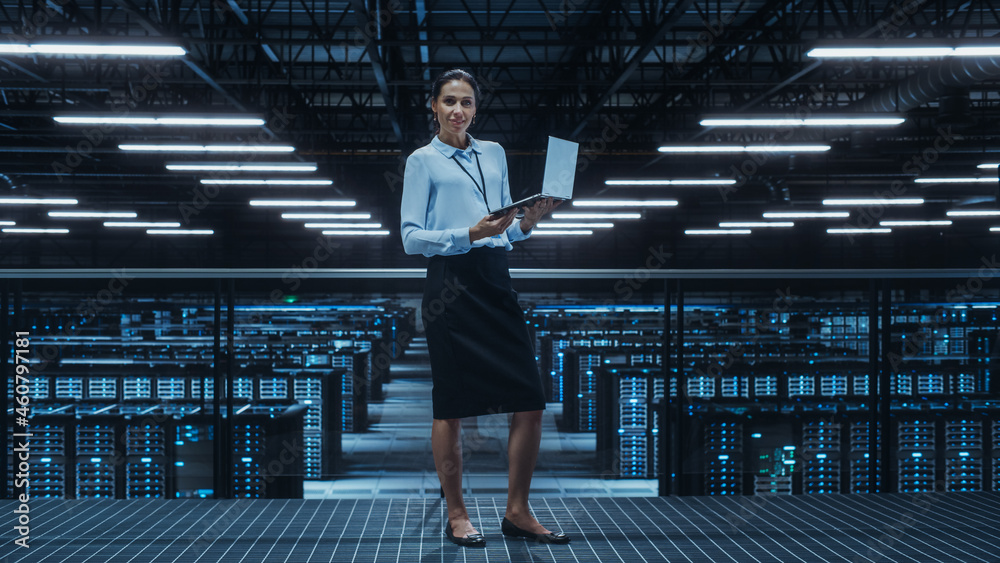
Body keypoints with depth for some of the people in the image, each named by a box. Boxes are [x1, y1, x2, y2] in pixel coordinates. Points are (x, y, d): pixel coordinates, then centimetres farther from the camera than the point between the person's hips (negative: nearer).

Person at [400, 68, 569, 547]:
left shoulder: (494, 154, 17)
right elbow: (411, 237, -5)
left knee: (531, 402, -1)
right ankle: (456, 516, 13)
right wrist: (469, 234, -17)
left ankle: (517, 512, 10)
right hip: (451, 286, -5)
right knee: (451, 406, 0)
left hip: (496, 282, 5)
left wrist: (526, 224, -1)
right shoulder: (423, 161, 2)